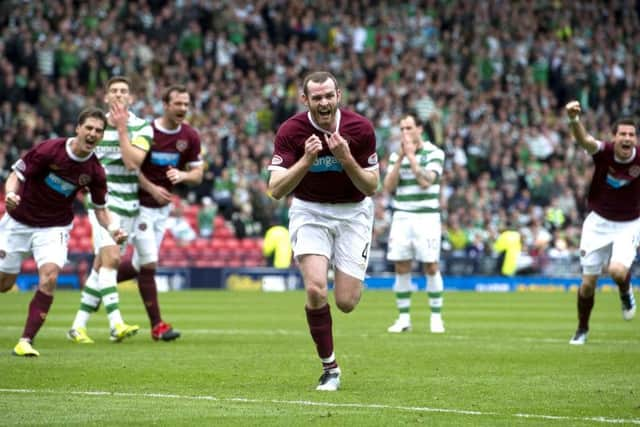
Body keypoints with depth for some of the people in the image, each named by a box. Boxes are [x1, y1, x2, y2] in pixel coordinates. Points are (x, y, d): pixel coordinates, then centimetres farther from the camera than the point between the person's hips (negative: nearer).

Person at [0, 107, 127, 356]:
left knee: (49, 278, -22)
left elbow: (100, 208, 1)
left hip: (54, 228, 1)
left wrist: (112, 228, -19)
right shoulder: (48, 150, -20)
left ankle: (26, 341, -17)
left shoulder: (95, 171, -11)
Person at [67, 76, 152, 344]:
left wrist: (122, 129, -17)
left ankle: (78, 326, 13)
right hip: (103, 201, -2)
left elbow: (133, 162, -16)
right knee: (110, 258, -19)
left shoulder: (142, 128, -1)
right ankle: (116, 324, -26)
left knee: (102, 265, 6)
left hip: (129, 204, 2)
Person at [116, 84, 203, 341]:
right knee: (149, 264, -10)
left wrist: (182, 175, -19)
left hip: (163, 207, 6)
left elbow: (197, 174, 3)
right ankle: (157, 325, -5)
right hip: (140, 204, -6)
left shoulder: (190, 137, -2)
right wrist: (151, 188, -23)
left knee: (140, 265, 11)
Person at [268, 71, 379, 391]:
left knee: (346, 302, -6)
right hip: (309, 211, -1)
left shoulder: (360, 128, -15)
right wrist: (306, 160, -35)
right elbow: (276, 190, -21)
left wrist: (346, 158, -28)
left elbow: (371, 187, -11)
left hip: (353, 212, 1)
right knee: (315, 289, -22)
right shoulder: (291, 131, -17)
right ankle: (329, 368, -6)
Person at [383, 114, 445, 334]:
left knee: (431, 267, -4)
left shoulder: (434, 153, -2)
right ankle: (404, 318, 6)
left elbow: (426, 181, -15)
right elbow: (389, 186, 1)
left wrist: (411, 156, -12)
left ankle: (436, 317, 5)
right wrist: (399, 159, -8)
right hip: (401, 217, 3)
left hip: (426, 217, -3)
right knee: (401, 268, 0)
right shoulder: (396, 155, 10)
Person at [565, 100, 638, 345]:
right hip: (598, 222, 0)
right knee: (588, 282, 3)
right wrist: (574, 119, -61)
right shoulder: (604, 151, -20)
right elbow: (584, 140, -41)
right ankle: (582, 329, 27)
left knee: (618, 271, -26)